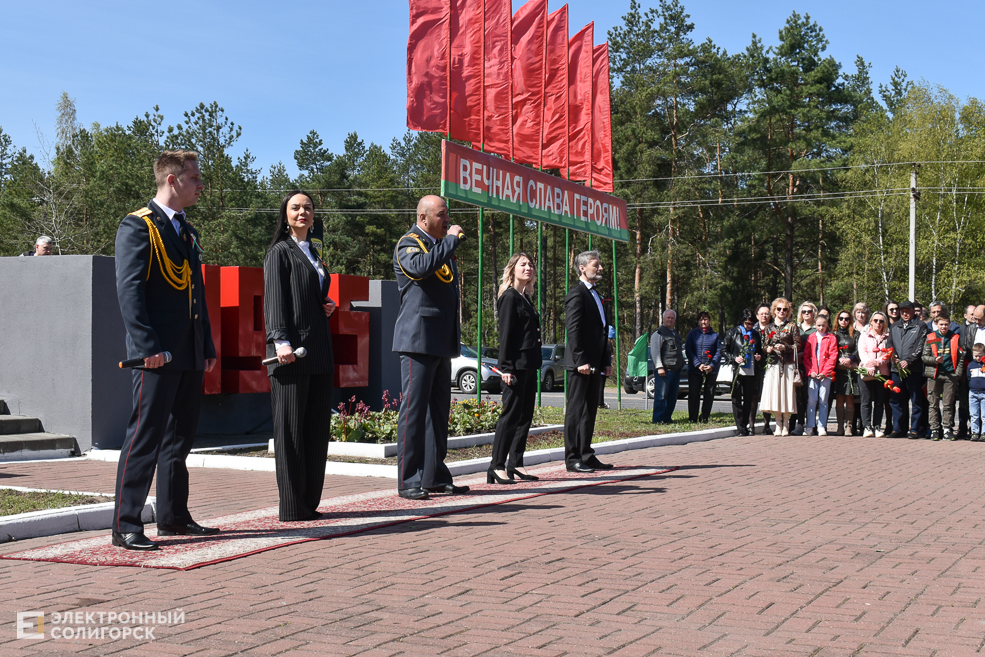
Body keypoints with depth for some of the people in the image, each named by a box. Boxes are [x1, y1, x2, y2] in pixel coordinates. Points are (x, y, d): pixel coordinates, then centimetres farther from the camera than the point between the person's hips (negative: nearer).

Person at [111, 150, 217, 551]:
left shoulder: (187, 232, 20)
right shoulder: (137, 226, -5)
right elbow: (128, 290, -14)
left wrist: (208, 346, 17)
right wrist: (148, 347, -21)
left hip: (189, 354, 9)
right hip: (159, 354, -8)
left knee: (180, 436, 13)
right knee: (145, 436, -8)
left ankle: (173, 516, 22)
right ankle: (126, 526, -4)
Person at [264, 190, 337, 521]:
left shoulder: (312, 253, 21)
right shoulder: (280, 251, 0)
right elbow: (274, 299, -8)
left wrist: (328, 306, 9)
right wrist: (281, 340, -19)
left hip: (318, 348, 8)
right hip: (292, 349, -8)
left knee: (318, 427, 6)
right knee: (291, 427, -5)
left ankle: (309, 502, 13)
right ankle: (292, 506, -2)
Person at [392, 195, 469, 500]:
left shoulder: (442, 246, 21)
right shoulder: (408, 244, -5)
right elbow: (421, 267, -28)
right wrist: (451, 239, -16)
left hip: (441, 343, 9)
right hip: (418, 339, -9)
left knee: (438, 411, 9)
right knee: (414, 409, -8)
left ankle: (435, 477, 14)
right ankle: (408, 481, -5)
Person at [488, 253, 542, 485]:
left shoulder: (526, 298, 18)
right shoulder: (510, 297, -8)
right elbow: (505, 334, -14)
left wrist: (536, 364, 17)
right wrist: (506, 367, -19)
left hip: (529, 365, 9)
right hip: (516, 365, -9)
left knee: (525, 416, 10)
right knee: (511, 414, -8)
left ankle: (515, 465, 15)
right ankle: (497, 467, -5)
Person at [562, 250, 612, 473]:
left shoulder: (595, 294, 20)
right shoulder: (577, 293, -9)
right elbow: (573, 330, -17)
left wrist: (606, 361, 16)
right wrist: (581, 360, -22)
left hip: (595, 363, 9)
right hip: (582, 363, -9)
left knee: (590, 410, 12)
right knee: (576, 410, -6)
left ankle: (586, 455, 18)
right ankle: (572, 459, -3)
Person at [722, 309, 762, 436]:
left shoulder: (756, 335, 13)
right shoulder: (733, 333, 3)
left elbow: (760, 351, 25)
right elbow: (724, 350, 2)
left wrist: (759, 356, 3)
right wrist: (734, 358, -13)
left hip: (751, 372, 3)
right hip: (737, 371, -3)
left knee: (749, 399, 6)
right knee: (737, 399, -4)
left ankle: (746, 425, 14)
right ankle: (740, 428, -2)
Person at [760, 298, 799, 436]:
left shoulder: (792, 326, 5)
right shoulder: (769, 327, 15)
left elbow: (797, 345, 0)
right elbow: (764, 345, 18)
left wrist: (785, 347, -14)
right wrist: (767, 349, -3)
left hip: (787, 364, -3)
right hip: (773, 364, 3)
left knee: (786, 391, -6)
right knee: (774, 392, -2)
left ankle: (786, 425, 1)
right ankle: (778, 424, 7)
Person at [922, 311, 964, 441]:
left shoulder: (955, 338, 7)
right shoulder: (930, 338, 6)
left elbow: (961, 357, 9)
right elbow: (924, 356, 6)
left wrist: (958, 373, 0)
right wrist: (935, 360, -12)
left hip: (950, 375, 0)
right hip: (934, 375, 0)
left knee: (949, 404, 3)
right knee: (933, 404, 2)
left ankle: (948, 429, 9)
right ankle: (934, 430, 7)